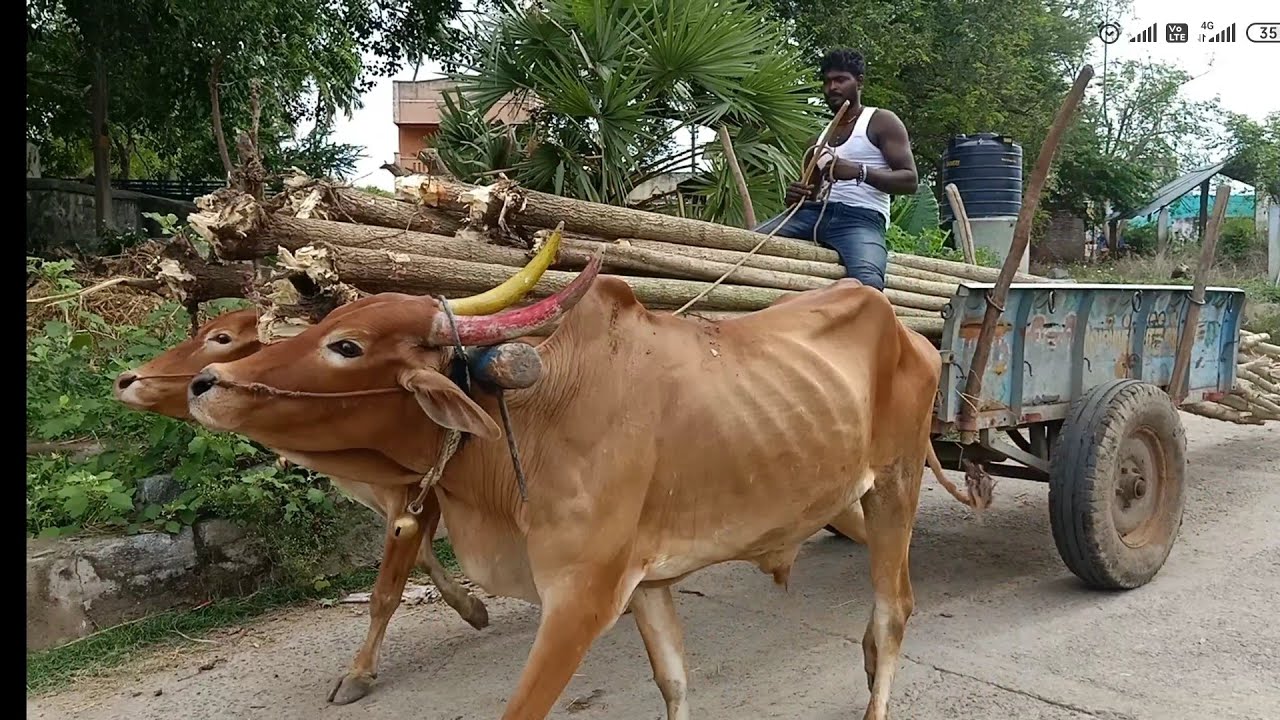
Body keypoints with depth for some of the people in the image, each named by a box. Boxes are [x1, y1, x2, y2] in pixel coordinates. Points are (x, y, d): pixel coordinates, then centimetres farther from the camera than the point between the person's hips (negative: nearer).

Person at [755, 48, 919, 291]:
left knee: (867, 283, -39)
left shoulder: (881, 121, 11)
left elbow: (910, 180, 0)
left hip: (861, 217, -5)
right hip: (815, 213, 5)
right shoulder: (817, 142, 28)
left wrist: (860, 172, -17)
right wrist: (794, 197, 1)